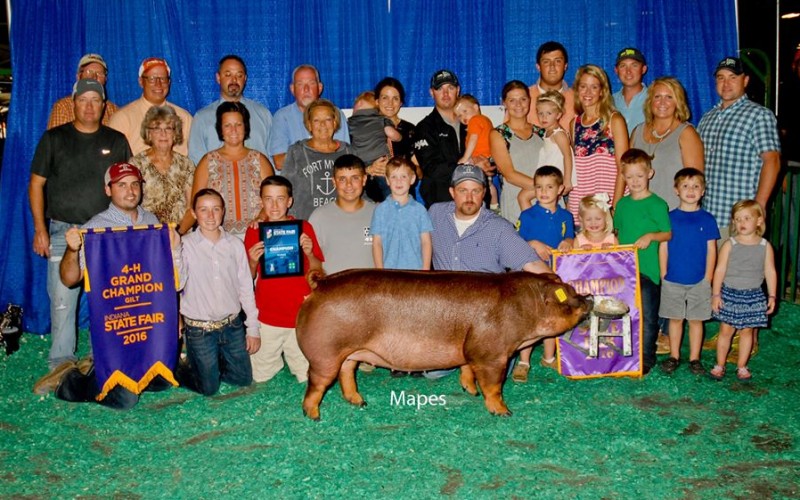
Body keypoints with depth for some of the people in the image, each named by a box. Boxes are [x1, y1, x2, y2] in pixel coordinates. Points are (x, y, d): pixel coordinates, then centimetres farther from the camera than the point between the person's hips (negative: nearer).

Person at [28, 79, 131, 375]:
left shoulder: (116, 141, 9)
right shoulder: (54, 138, 5)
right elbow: (36, 184, 5)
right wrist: (40, 229, -2)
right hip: (63, 231, -1)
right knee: (62, 299, -3)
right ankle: (61, 361, 8)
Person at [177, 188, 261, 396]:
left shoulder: (235, 244, -2)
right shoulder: (185, 245, -10)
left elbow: (246, 288, 4)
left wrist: (253, 328, 6)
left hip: (233, 326, 3)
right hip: (199, 330, -3)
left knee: (243, 379, 14)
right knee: (209, 387, 8)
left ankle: (215, 365, 38)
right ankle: (180, 368, 34)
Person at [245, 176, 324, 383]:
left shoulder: (304, 227, -3)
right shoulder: (254, 231, -1)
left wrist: (309, 253, -18)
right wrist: (252, 261, -16)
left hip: (301, 316, -1)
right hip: (266, 317, 1)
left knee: (307, 377, 5)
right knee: (260, 376, 9)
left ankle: (293, 360, 35)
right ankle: (276, 359, 38)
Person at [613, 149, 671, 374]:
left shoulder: (657, 204, -6)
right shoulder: (622, 204, 11)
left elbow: (668, 234, -4)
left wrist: (651, 236, -21)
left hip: (647, 269, -5)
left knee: (647, 316, 1)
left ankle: (646, 359, 10)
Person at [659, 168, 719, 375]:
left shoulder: (707, 219, -1)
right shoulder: (669, 217, -1)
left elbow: (711, 250, 1)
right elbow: (663, 247, 2)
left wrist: (707, 278, -3)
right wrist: (664, 275, -1)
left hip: (699, 281, 0)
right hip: (673, 280, 0)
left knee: (696, 320, 7)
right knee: (675, 319, 10)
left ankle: (695, 358, 18)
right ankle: (674, 356, 22)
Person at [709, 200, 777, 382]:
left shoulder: (765, 247, -1)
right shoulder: (729, 245, -5)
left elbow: (770, 271, 3)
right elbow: (720, 270, -4)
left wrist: (772, 296, 1)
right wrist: (716, 294, -7)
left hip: (753, 295, 1)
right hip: (730, 294, -1)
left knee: (747, 331, 9)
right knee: (726, 330, 4)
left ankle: (742, 366, 21)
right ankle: (719, 365, 16)